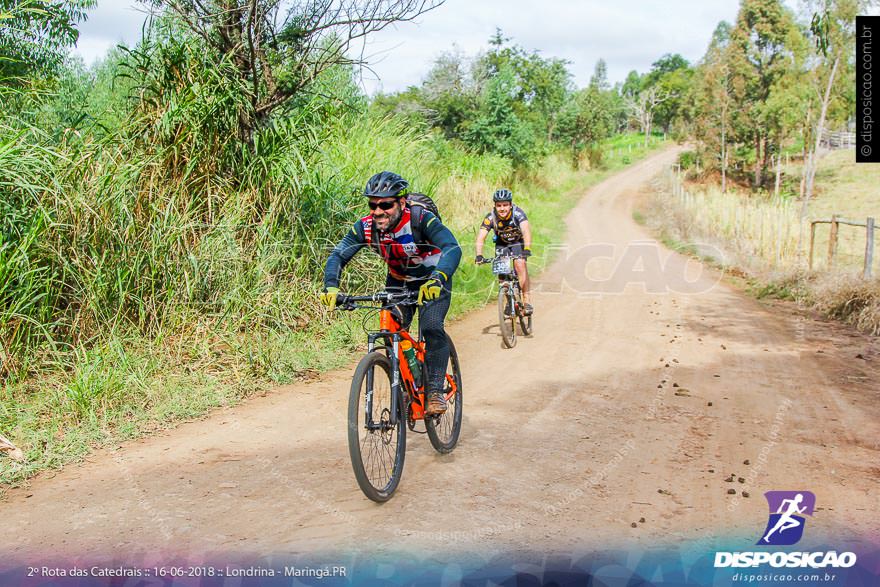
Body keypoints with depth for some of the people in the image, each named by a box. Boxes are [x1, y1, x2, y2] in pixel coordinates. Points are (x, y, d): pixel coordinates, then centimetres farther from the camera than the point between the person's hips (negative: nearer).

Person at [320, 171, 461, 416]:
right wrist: (331, 286, -43)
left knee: (432, 329, -23)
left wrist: (436, 280, -62)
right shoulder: (366, 226, -21)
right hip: (398, 281, 4)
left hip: (433, 281, -4)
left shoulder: (421, 219, -33)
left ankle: (435, 391, -10)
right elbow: (338, 255, -23)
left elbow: (453, 249, -44)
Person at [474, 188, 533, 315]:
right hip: (501, 244, 2)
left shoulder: (518, 213, -30)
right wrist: (479, 255, -49)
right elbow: (480, 237, -33)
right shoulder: (490, 217, -26)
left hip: (518, 242, -2)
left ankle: (527, 299, -19)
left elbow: (526, 231, -43)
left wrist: (527, 248, -59)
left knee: (520, 264, -25)